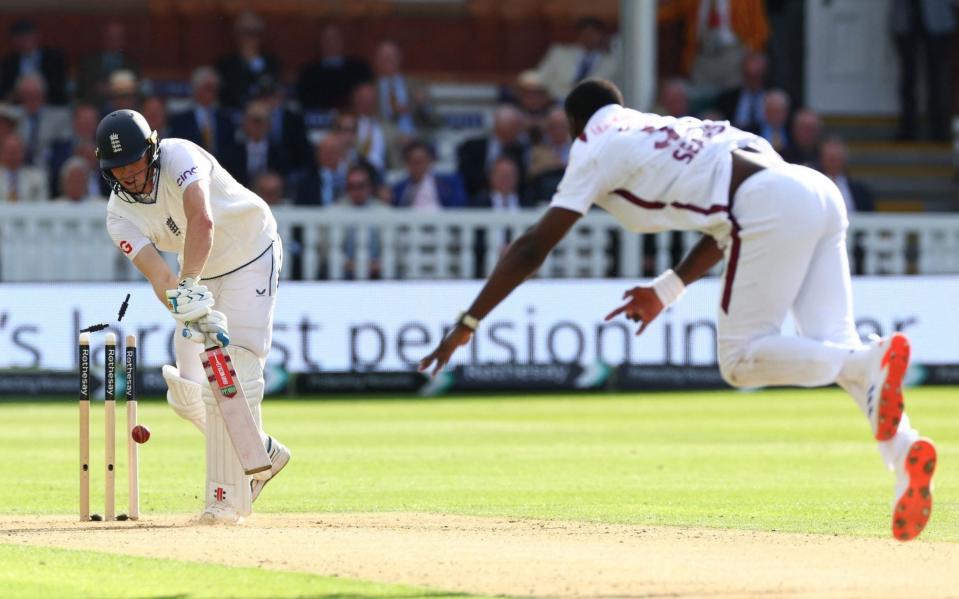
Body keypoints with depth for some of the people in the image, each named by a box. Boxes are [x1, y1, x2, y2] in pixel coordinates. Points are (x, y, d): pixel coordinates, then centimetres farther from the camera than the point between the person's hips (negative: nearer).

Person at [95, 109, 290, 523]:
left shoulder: (179, 156, -28)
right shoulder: (119, 214, -14)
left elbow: (202, 221, -44)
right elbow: (158, 276, -26)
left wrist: (188, 285, -54)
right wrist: (194, 315, -44)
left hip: (250, 259, -6)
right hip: (198, 276, 6)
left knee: (233, 378, -17)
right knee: (188, 393, 1)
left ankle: (227, 496, -15)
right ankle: (262, 453, 24)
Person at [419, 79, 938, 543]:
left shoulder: (599, 147, 13)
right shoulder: (670, 131, 35)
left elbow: (533, 247, 9)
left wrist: (467, 325, 13)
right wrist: (668, 290, 39)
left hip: (773, 208, -7)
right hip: (821, 193, 7)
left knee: (740, 360, -3)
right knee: (831, 349, 3)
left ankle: (874, 361, -28)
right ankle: (903, 450, -22)